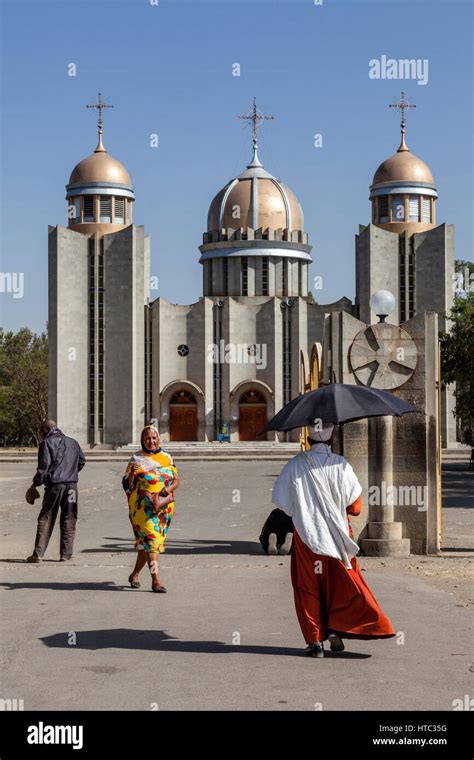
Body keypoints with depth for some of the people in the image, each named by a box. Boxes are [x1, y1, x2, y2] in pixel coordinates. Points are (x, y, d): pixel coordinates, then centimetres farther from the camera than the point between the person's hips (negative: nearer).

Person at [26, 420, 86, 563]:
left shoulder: (47, 443, -3)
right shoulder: (72, 442, 13)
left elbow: (43, 467, -9)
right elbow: (82, 461, 20)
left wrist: (35, 484, 0)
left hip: (54, 485, -4)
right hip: (71, 484, 4)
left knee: (45, 519, 3)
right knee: (68, 520, 9)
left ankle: (38, 553, 0)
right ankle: (65, 554, 6)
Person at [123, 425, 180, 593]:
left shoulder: (167, 458, 12)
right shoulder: (136, 459, 2)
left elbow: (176, 479, 12)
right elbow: (127, 485, -1)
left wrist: (169, 488, -9)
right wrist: (131, 474, -22)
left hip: (163, 506, 4)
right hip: (143, 506, -4)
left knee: (145, 541, 12)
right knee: (150, 539, -15)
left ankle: (135, 574, 28)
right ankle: (155, 580, -19)